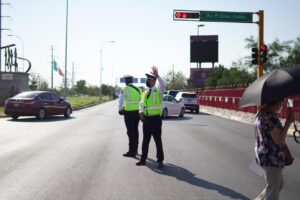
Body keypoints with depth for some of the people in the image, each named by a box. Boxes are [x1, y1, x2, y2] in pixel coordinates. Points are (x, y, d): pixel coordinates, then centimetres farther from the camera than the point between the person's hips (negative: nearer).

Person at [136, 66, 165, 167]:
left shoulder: (158, 91, -2)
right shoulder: (144, 93, 14)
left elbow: (163, 84, -23)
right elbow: (141, 103, 6)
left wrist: (157, 75, -37)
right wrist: (141, 112, -12)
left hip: (155, 119, -5)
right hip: (146, 118, 5)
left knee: (158, 140, 1)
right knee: (145, 140, 12)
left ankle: (160, 160, 12)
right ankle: (143, 159, 19)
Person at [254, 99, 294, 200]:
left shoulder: (261, 114, 9)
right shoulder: (271, 116, -22)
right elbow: (278, 140, -24)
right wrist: (288, 122, -18)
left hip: (265, 156, 10)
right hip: (272, 159, -10)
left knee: (279, 184, 25)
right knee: (273, 191, 2)